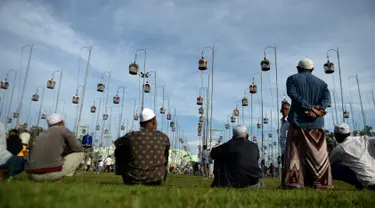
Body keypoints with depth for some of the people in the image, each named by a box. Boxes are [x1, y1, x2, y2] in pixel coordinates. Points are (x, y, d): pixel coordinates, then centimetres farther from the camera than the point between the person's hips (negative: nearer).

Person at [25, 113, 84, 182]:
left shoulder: (43, 135, 27)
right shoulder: (63, 130, 7)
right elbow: (79, 149, 7)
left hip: (33, 174, 8)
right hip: (52, 173, -8)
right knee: (80, 153, 10)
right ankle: (59, 177, -3)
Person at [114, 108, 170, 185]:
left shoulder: (131, 136, -11)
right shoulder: (163, 137, -6)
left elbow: (117, 143, 9)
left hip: (133, 180, -1)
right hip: (156, 181, 1)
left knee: (119, 151, 20)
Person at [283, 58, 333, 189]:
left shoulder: (292, 79, 8)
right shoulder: (321, 83, 16)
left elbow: (293, 94, -11)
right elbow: (326, 99, 0)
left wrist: (310, 108, -14)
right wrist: (316, 110, -15)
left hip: (298, 120, -2)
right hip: (316, 122, 3)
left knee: (295, 152, -1)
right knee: (318, 153, 6)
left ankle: (294, 182, -4)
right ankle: (321, 182, 5)